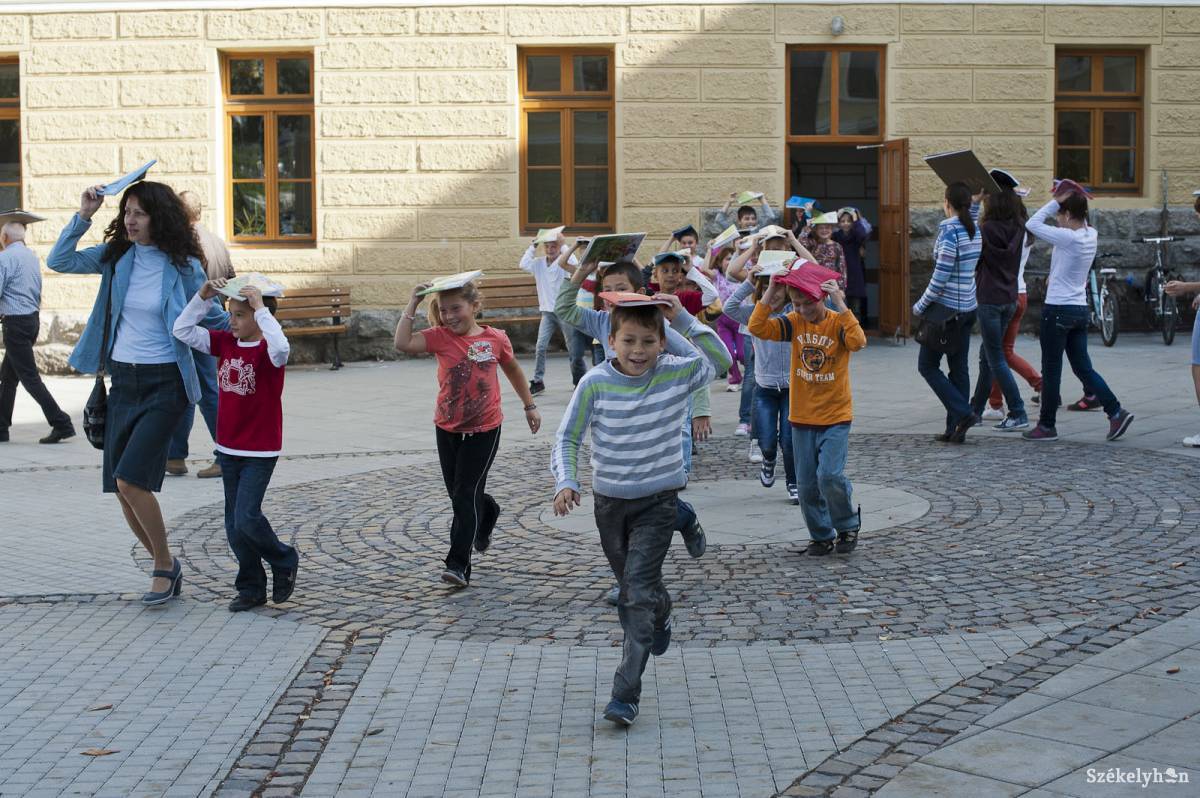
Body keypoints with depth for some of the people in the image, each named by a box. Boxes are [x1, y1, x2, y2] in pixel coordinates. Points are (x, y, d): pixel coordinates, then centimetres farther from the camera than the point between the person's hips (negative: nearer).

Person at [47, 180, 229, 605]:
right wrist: (83, 215, -5)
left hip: (163, 383, -5)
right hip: (123, 380, 5)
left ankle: (165, 567, 3)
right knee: (122, 489, 6)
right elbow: (60, 261, 3)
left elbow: (212, 318, 5)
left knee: (130, 480, -16)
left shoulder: (183, 266, -7)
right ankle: (165, 566, 23)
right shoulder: (116, 256, 4)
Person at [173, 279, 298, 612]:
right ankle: (251, 588, 22)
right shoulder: (225, 342, 4)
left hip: (260, 452, -7)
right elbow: (182, 330, 4)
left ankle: (284, 561, 14)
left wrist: (261, 308, -32)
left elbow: (281, 347, -38)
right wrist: (203, 296, -7)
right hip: (228, 448, 7)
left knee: (246, 519, -13)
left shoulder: (267, 349, -14)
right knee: (234, 524, 10)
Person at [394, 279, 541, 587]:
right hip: (447, 428, 3)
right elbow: (402, 343, -23)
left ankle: (459, 564, -2)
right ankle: (488, 513, 49)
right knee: (458, 493, 16)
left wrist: (530, 405, 19)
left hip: (484, 429, -3)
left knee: (466, 495, -6)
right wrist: (412, 304, -21)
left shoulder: (495, 338, -7)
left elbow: (512, 369, 12)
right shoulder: (440, 337, -7)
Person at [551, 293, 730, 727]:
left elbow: (720, 360, -17)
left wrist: (683, 318, -22)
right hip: (609, 500, 2)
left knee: (639, 588, -14)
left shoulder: (675, 374, -9)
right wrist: (565, 481, -20)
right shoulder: (595, 383, -10)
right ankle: (661, 615, 55)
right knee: (632, 585, 19)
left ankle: (626, 694, -12)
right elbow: (567, 437, -5)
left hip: (658, 500, -2)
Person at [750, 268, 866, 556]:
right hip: (801, 418, 4)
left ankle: (849, 525, 10)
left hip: (836, 417, -4)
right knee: (807, 484, 7)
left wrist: (840, 305, -32)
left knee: (830, 475, -15)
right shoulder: (794, 322, -1)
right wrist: (771, 292, -19)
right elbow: (757, 328, -14)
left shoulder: (838, 322, -9)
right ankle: (821, 536, 24)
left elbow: (858, 341, -29)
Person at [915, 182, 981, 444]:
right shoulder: (974, 230, 6)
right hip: (967, 308, 8)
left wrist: (921, 305, -9)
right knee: (959, 368, 9)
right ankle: (956, 428, 10)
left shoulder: (949, 231, -18)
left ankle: (963, 413, -8)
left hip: (946, 307, -8)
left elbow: (940, 276, -19)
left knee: (928, 366, 3)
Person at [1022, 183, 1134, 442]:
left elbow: (1032, 224, -14)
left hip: (1058, 309, -8)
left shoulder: (1068, 238, -18)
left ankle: (1047, 425, 11)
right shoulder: (1090, 234, 5)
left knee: (1051, 370, 3)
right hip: (1080, 309, 8)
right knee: (1083, 368, 13)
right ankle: (1116, 412, 4)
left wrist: (1055, 201, -11)